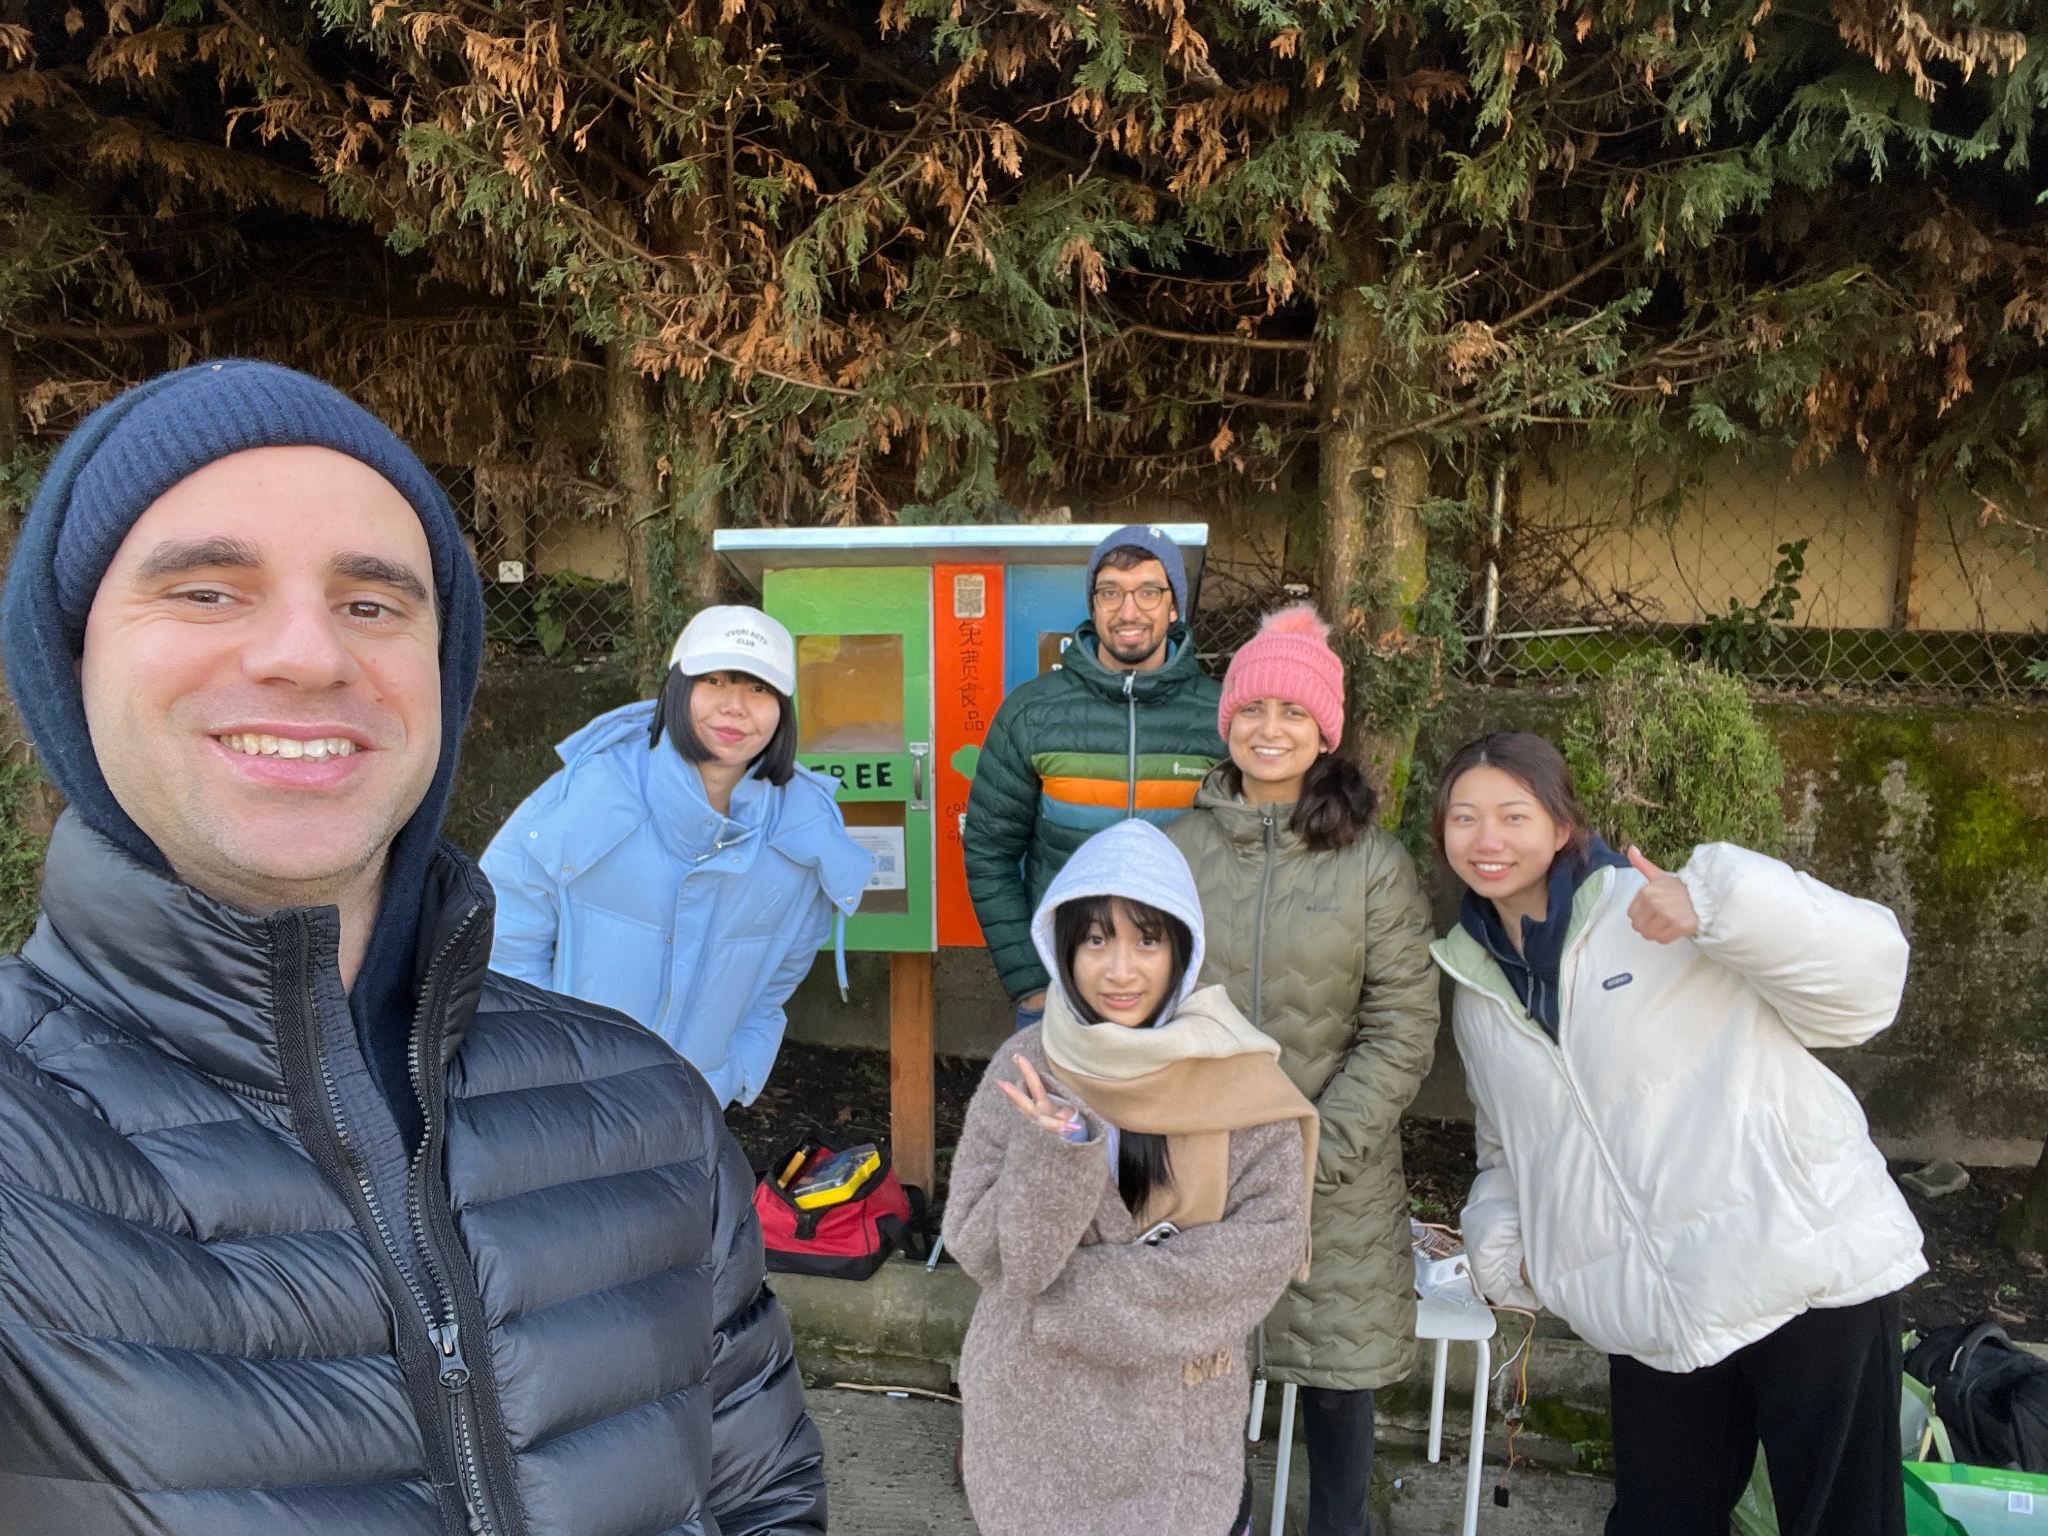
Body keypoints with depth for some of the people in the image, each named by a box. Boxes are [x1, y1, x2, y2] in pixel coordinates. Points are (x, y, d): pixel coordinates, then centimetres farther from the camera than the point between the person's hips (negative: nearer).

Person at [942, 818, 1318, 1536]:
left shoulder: (1234, 1073, -14)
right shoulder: (1025, 1070, -13)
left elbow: (1270, 1242, -14)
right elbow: (985, 1256, -13)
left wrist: (1091, 1288, -19)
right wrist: (1058, 1151, -30)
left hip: (1182, 1400, 0)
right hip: (1037, 1395, 1)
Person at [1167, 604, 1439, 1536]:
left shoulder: (1375, 864, -5)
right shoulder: (1179, 847, -1)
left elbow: (1401, 1033, -6)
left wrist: (1316, 1151, -11)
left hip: (1336, 1176, -1)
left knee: (1337, 1374, 12)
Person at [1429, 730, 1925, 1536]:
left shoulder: (1657, 910, -8)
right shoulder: (1476, 986, 10)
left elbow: (1864, 978, -15)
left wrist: (1715, 904, -30)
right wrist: (1502, 1242, 2)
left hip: (1813, 1269, -4)